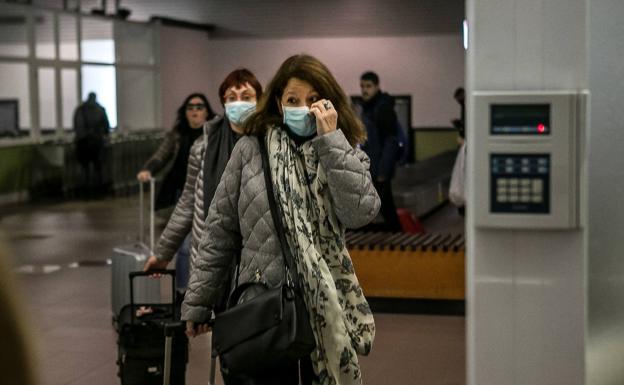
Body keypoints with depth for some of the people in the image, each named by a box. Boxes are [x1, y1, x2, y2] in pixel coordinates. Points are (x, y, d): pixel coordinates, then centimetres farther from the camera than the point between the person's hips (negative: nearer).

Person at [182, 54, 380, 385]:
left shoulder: (345, 152, 5)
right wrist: (198, 303, 1)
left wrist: (330, 140, -15)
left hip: (324, 307, 1)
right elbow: (220, 229, 3)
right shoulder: (251, 148, 1)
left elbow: (361, 212, -15)